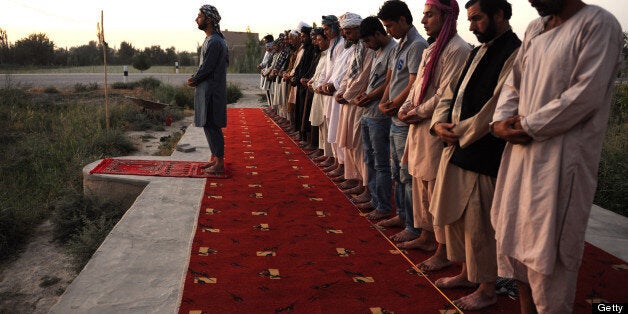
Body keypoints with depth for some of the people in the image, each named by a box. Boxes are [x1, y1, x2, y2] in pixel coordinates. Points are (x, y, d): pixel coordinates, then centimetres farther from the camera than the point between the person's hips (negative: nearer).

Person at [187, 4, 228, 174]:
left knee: (211, 127, -5)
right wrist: (196, 78, 6)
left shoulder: (213, 42, -17)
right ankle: (216, 159, 24)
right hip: (210, 89, 10)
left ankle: (219, 164, 2)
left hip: (210, 91, -10)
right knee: (211, 127, 15)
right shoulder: (218, 39, 15)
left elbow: (206, 68, -19)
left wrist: (193, 79, -2)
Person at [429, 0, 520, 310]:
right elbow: (452, 92, 15)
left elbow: (496, 108, -20)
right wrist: (439, 123, -2)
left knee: (479, 225, 3)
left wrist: (460, 132, -12)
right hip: (456, 149, 9)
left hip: (483, 154, -9)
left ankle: (486, 288, 22)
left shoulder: (514, 53, -13)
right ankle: (466, 272, 37)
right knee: (456, 217, 18)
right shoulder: (478, 52, 15)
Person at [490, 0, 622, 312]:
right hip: (521, 150, 8)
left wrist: (528, 127, -14)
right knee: (515, 239, 14)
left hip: (562, 157, -7)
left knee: (548, 248, 1)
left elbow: (586, 94, -17)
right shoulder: (534, 28, 14)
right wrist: (501, 119, -3)